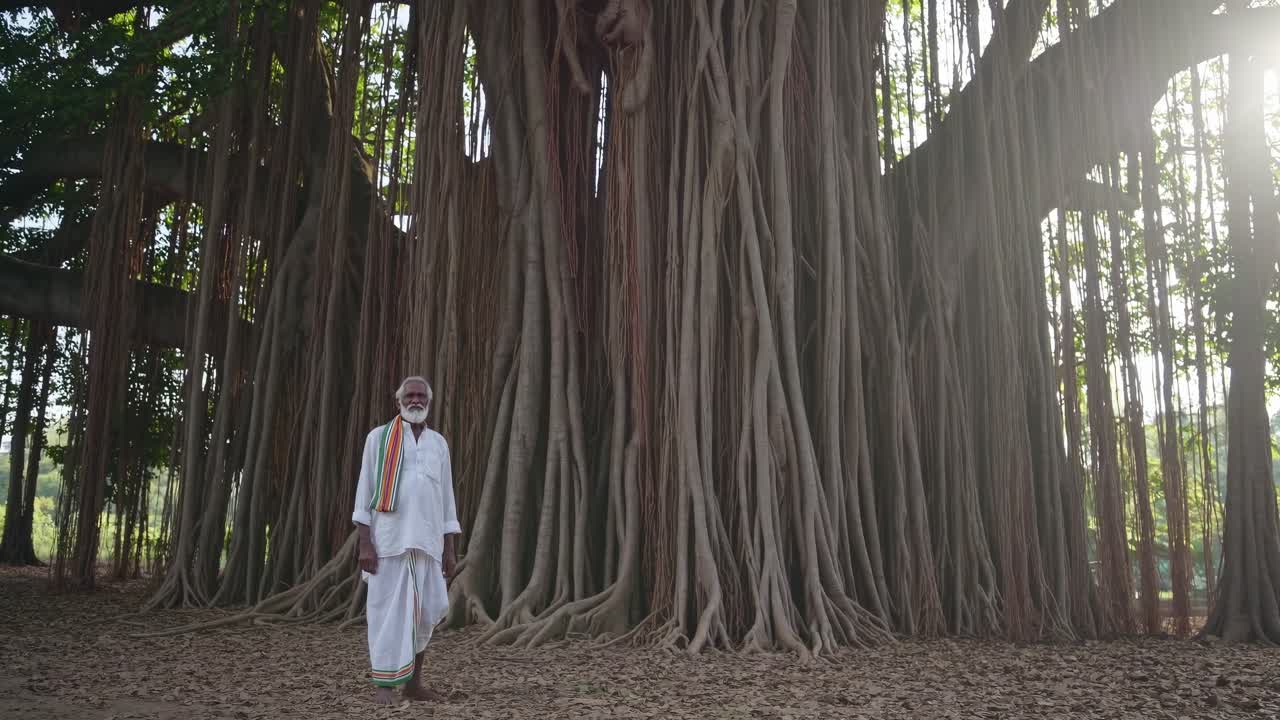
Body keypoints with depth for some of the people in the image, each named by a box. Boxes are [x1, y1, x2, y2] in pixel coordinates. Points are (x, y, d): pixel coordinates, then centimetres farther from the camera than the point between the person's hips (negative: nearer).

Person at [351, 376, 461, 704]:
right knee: (389, 612, -6)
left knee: (426, 612, 3)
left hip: (426, 540, 4)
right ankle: (385, 686, 3)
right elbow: (365, 492, -2)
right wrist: (364, 544, -11)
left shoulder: (439, 443, 13)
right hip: (388, 536, -4)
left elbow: (446, 498, 12)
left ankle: (413, 682, 16)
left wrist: (450, 549, 6)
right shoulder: (378, 437, 2)